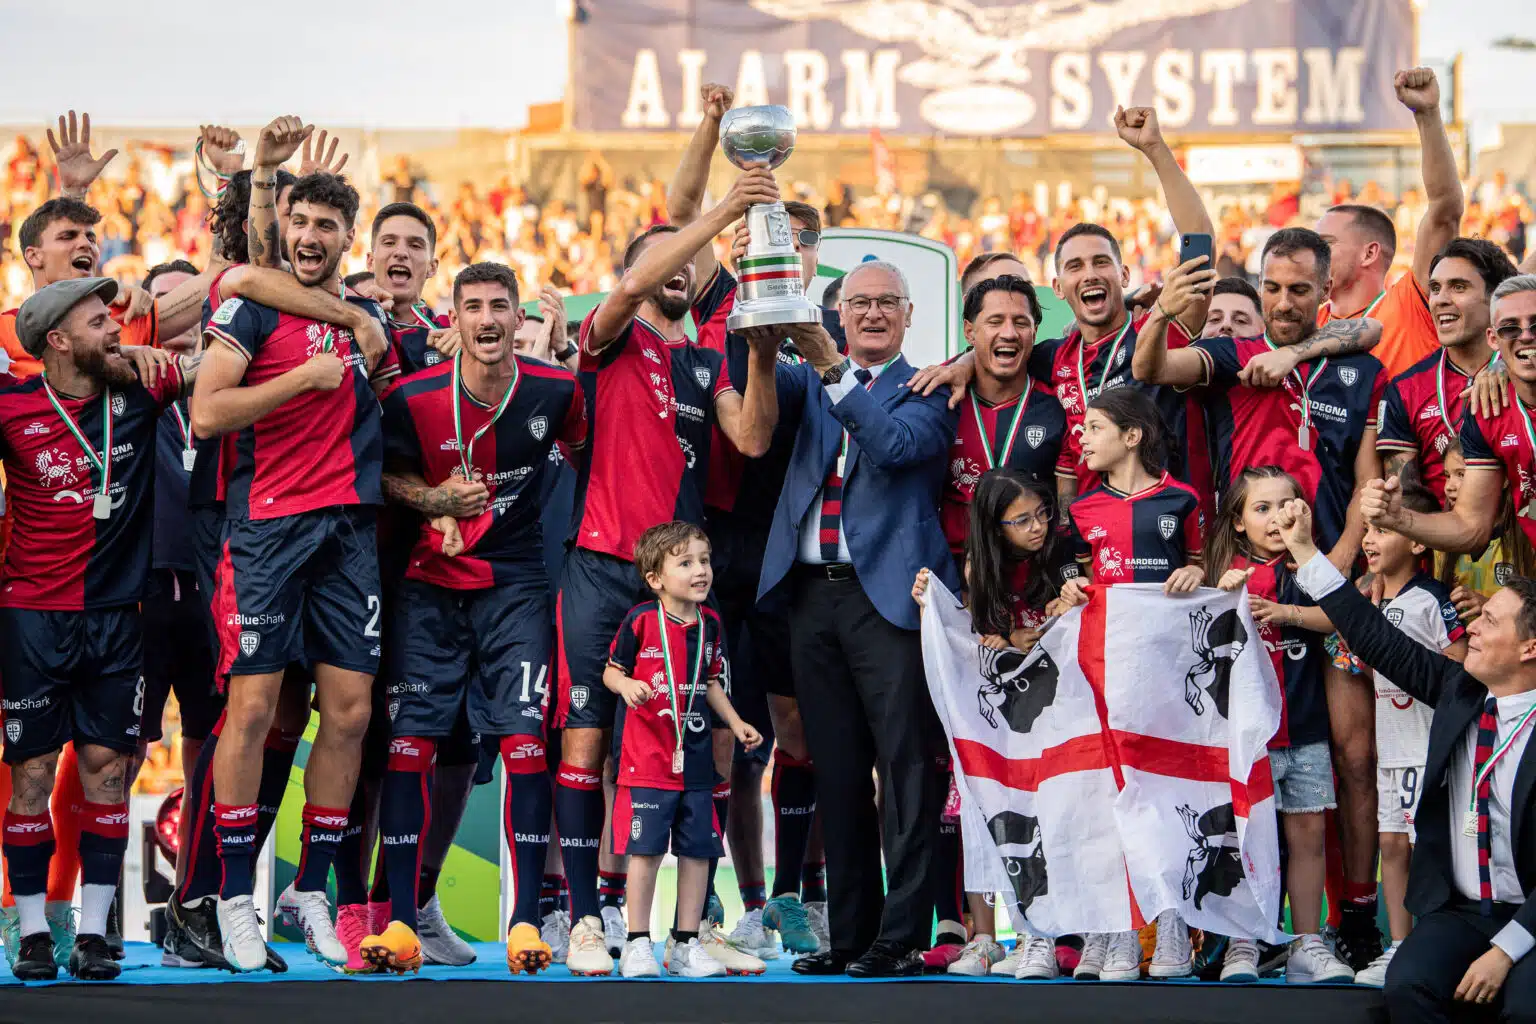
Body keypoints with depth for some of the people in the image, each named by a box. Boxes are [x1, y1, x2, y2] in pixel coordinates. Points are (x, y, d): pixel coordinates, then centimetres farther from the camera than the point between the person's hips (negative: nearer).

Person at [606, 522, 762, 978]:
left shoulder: (710, 624, 7)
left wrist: (735, 722, 10)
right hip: (646, 757, -5)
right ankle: (637, 944, 3)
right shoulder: (641, 620, -9)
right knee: (646, 850, -7)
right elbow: (611, 670, -1)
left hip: (694, 757, 5)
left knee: (698, 850, 6)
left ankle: (686, 945, 15)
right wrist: (626, 685, -23)